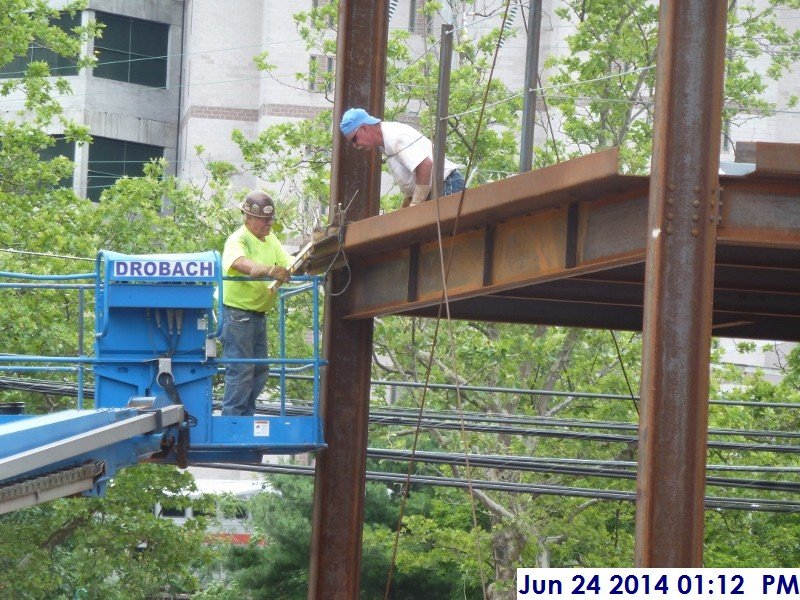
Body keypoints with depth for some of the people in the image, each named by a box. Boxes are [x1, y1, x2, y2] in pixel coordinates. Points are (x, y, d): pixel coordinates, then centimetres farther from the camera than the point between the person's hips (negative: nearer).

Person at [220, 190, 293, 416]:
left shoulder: (270, 239, 11)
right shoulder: (238, 240, -16)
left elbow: (287, 263, 6)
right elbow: (239, 262, -37)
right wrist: (269, 270, -54)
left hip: (259, 314, 9)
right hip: (238, 312, -9)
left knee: (260, 370, 14)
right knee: (241, 369, -9)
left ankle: (247, 417, 24)